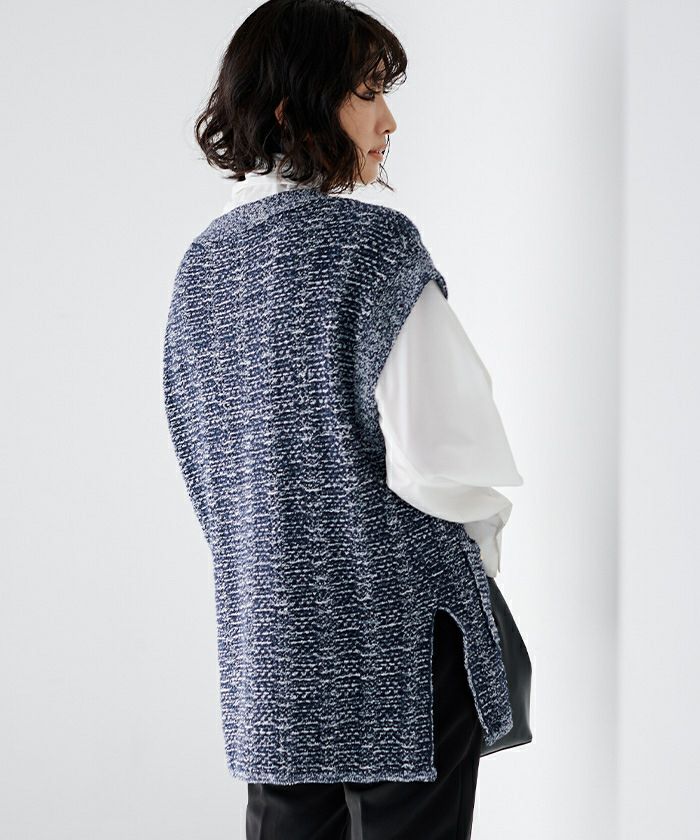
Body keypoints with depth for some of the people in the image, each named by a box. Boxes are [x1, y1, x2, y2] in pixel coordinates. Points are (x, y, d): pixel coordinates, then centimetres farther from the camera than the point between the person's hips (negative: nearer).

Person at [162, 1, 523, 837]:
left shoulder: (204, 258, 8)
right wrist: (482, 536, 1)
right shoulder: (374, 244, -14)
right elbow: (436, 460, -19)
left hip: (262, 630, 7)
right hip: (396, 639, -7)